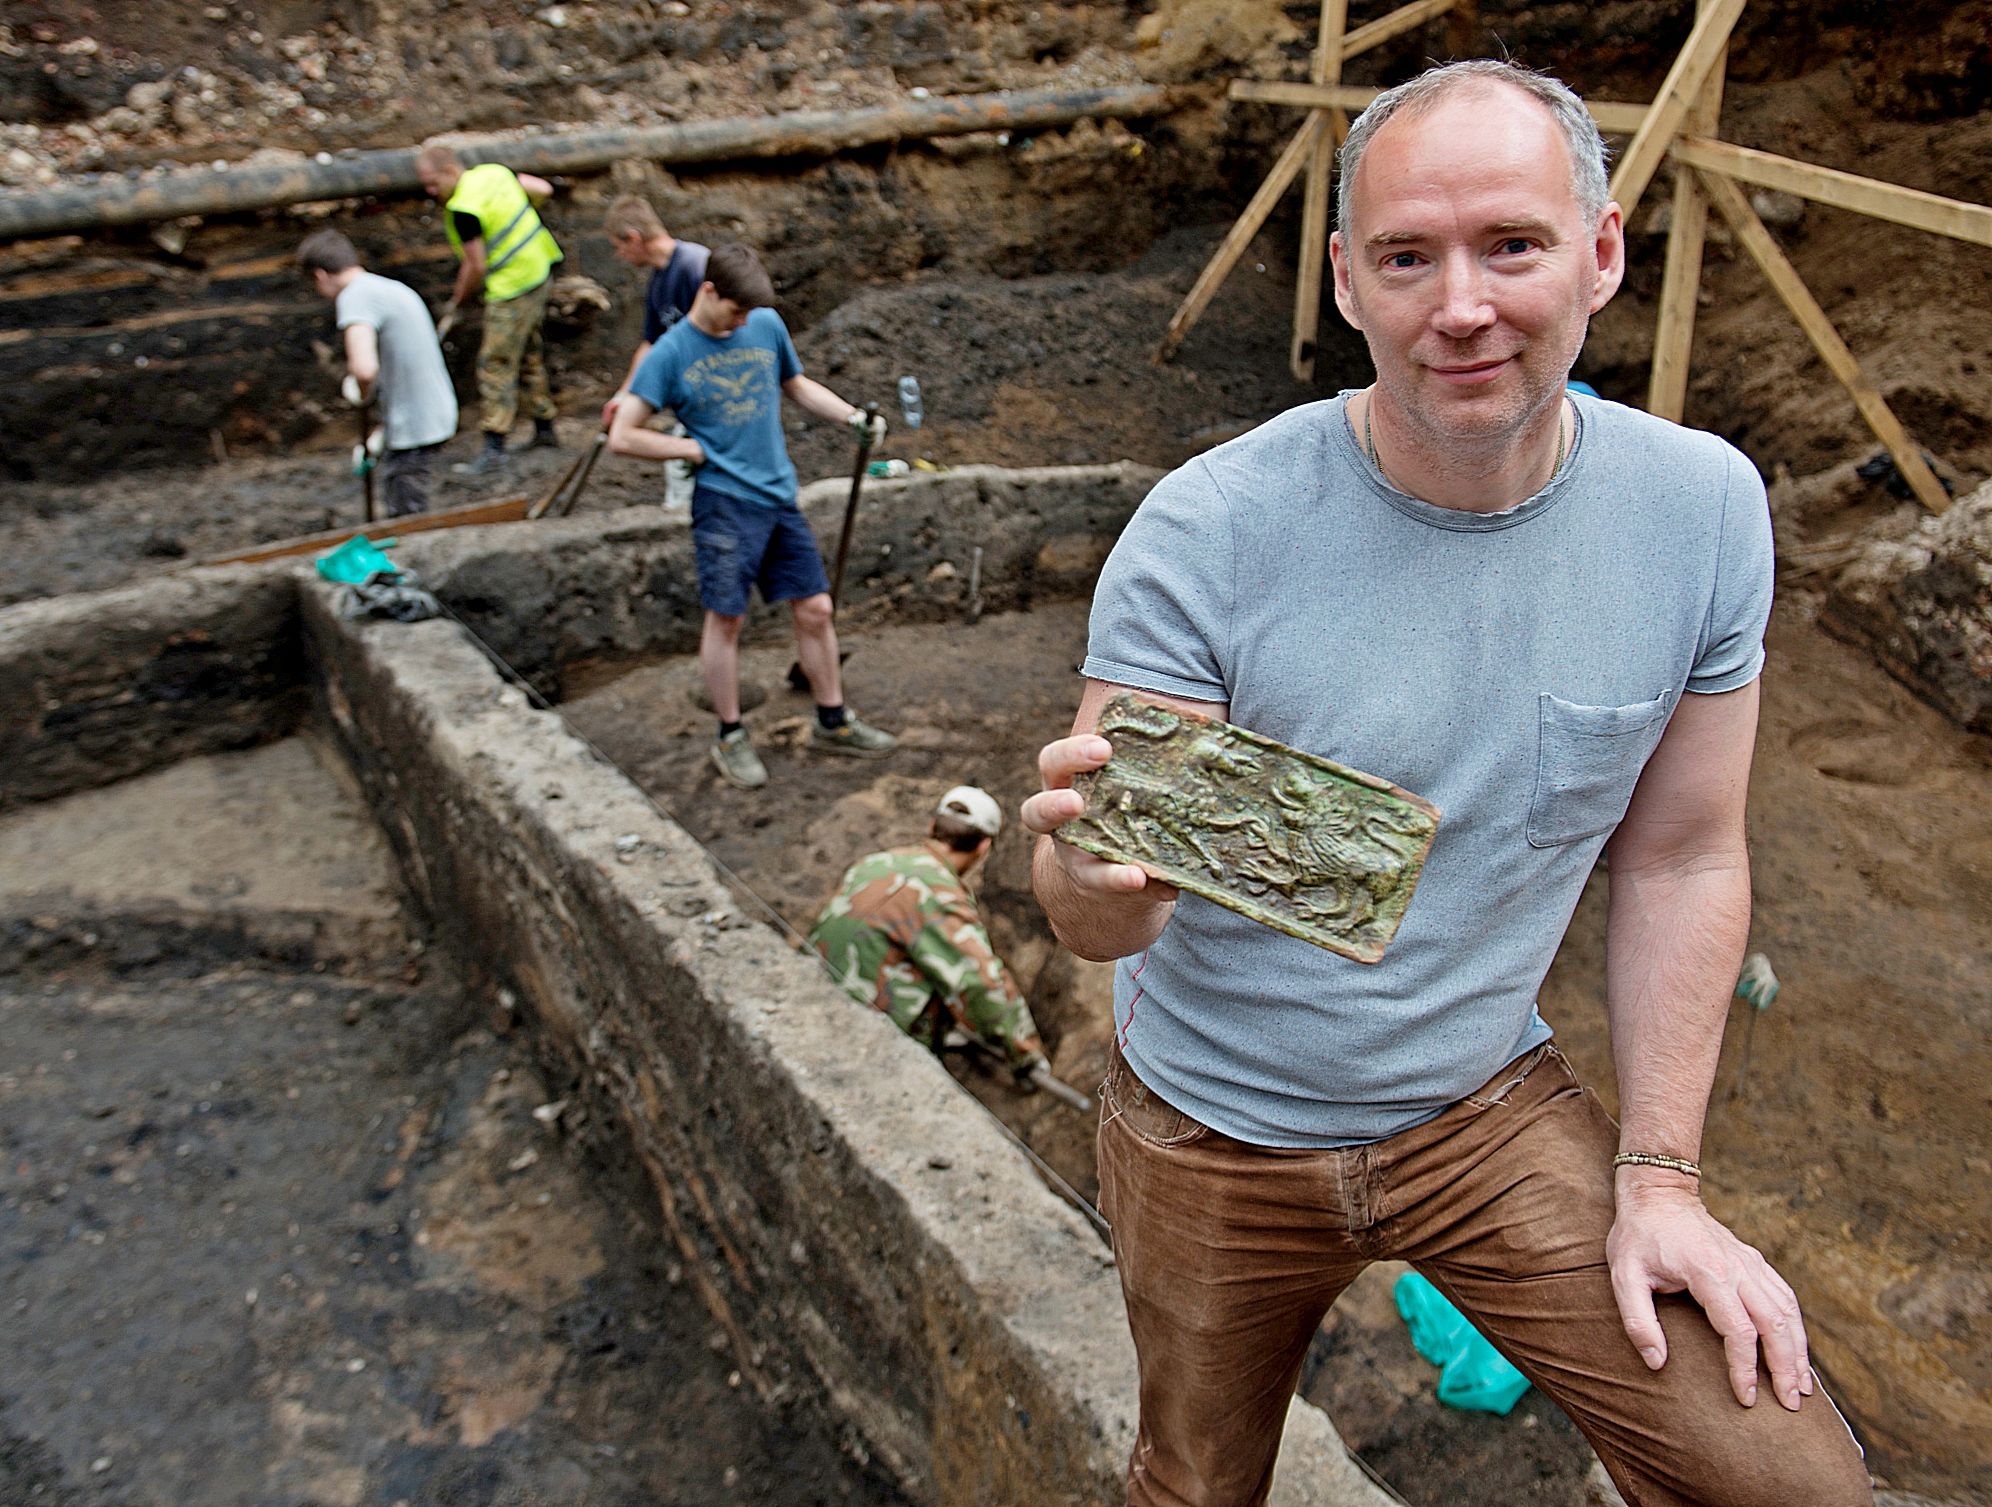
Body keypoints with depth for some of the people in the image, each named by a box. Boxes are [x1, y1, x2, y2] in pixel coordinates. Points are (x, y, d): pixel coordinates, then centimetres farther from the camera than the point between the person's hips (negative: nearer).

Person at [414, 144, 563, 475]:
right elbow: (543, 190, 11)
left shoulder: (463, 209, -20)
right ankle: (544, 429, 30)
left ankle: (493, 450, -9)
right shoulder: (494, 172, 4)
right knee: (529, 354, 20)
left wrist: (455, 303, -3)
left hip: (513, 288, -10)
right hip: (539, 273, 10)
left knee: (496, 364, -8)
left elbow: (476, 267, -17)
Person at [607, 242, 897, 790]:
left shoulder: (767, 325, 6)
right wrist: (694, 449, -8)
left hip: (780, 496, 5)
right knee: (725, 618, 1)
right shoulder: (670, 353, -6)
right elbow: (622, 436, -7)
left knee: (815, 609, 7)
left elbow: (797, 385, 23)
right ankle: (730, 738, 16)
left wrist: (853, 416, 9)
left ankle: (832, 722, 21)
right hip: (724, 502, -4)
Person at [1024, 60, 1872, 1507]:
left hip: (1490, 1104, 2)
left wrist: (1660, 1173, -1)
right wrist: (1103, 870, -45)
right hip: (1220, 1127, -1)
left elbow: (1683, 857, -1)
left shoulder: (1700, 508, -12)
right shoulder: (1206, 534, -23)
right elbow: (1099, 923, -21)